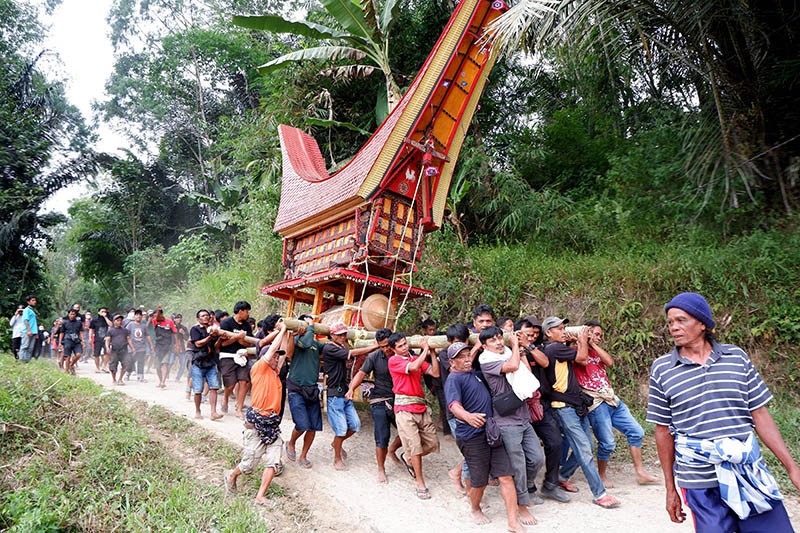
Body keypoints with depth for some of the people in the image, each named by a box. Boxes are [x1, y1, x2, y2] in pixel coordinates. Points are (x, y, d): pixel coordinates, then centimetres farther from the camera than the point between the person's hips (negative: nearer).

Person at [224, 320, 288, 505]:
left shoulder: (275, 372, 16)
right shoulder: (258, 368, -4)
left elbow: (286, 352, 21)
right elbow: (272, 348, -9)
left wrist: (290, 334, 17)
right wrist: (282, 330, 0)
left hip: (273, 424, 7)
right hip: (256, 422, -7)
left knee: (274, 461, -5)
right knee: (249, 464, 3)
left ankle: (260, 497, 3)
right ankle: (232, 475, 34)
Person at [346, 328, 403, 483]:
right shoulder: (374, 357, -7)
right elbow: (361, 373, -8)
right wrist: (351, 389, -23)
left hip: (398, 400, 3)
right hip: (379, 401, -3)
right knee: (382, 437, -2)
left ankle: (392, 450, 34)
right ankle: (381, 470, 19)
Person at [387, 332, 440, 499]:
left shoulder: (416, 358, 13)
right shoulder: (394, 360, -5)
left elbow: (435, 373, 3)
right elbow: (413, 367, -21)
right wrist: (425, 349, -11)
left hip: (420, 406, 6)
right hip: (404, 408, -6)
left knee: (432, 443, 8)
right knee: (415, 445, -5)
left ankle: (407, 457, 33)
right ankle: (420, 484, 10)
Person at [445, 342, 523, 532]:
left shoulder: (475, 373, 15)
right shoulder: (454, 379, -9)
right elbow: (454, 405, -27)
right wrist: (467, 416, -47)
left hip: (491, 431, 7)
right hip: (472, 436, -7)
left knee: (506, 476, 1)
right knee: (480, 482, 5)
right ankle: (475, 509, 35)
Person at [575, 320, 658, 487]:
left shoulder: (596, 351, 20)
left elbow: (610, 361, 1)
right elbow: (583, 360, -24)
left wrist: (593, 344, 0)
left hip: (612, 398, 8)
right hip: (595, 403, -8)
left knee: (636, 432, 7)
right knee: (607, 443, -7)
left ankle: (640, 473, 18)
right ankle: (602, 476, 16)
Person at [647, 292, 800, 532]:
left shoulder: (736, 356, 3)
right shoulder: (661, 368, -2)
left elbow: (760, 416, 7)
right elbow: (664, 431, 3)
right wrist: (670, 488, 6)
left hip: (751, 475, 2)